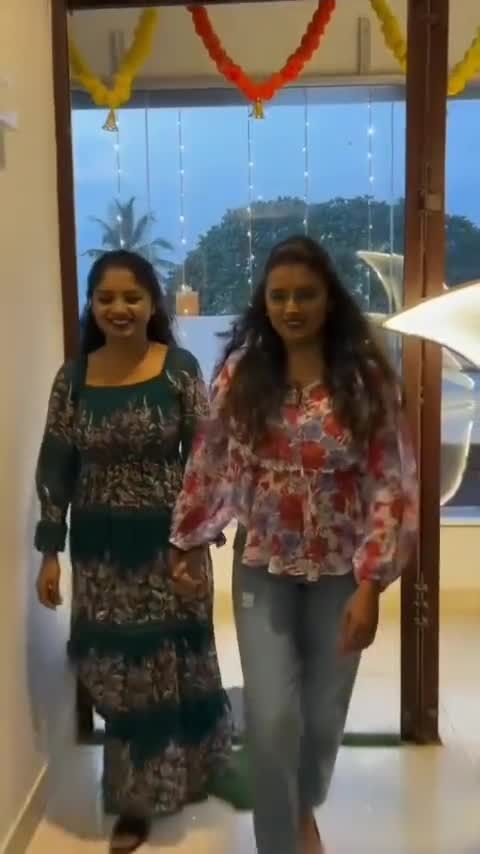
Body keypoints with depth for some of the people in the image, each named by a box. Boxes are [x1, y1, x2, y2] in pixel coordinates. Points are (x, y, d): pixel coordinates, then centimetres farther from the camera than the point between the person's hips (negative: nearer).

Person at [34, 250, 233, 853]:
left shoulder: (180, 369, -7)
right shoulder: (73, 378, -1)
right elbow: (55, 469, 2)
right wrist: (50, 551, 0)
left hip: (168, 540, -1)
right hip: (100, 547, 2)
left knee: (177, 661, 13)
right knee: (119, 671, 10)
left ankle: (198, 769, 40)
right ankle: (136, 797, 29)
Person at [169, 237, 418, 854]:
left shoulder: (366, 375, -11)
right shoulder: (241, 373, -5)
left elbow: (391, 485, -12)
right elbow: (209, 464, 5)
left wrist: (370, 585, -16)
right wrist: (185, 543, 10)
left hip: (341, 571, 0)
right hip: (263, 569, 0)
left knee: (324, 714, 16)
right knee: (272, 718, -5)